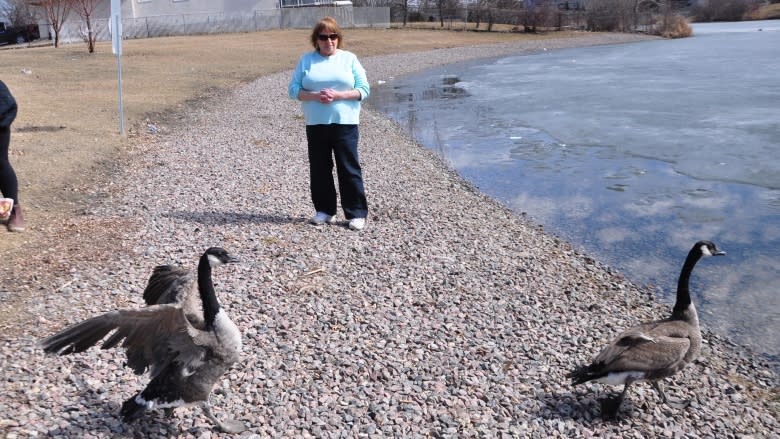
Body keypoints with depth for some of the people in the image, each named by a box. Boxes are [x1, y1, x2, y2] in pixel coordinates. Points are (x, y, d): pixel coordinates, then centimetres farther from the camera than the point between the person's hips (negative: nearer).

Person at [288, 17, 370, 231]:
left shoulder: (349, 58, 5)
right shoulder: (306, 59, 8)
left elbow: (363, 90, -1)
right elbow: (293, 89, 3)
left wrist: (338, 95, -15)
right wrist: (315, 96, -15)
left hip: (345, 123, -2)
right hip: (316, 124, 2)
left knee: (349, 168, -2)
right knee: (319, 168, 8)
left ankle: (357, 213, 4)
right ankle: (324, 210, 21)